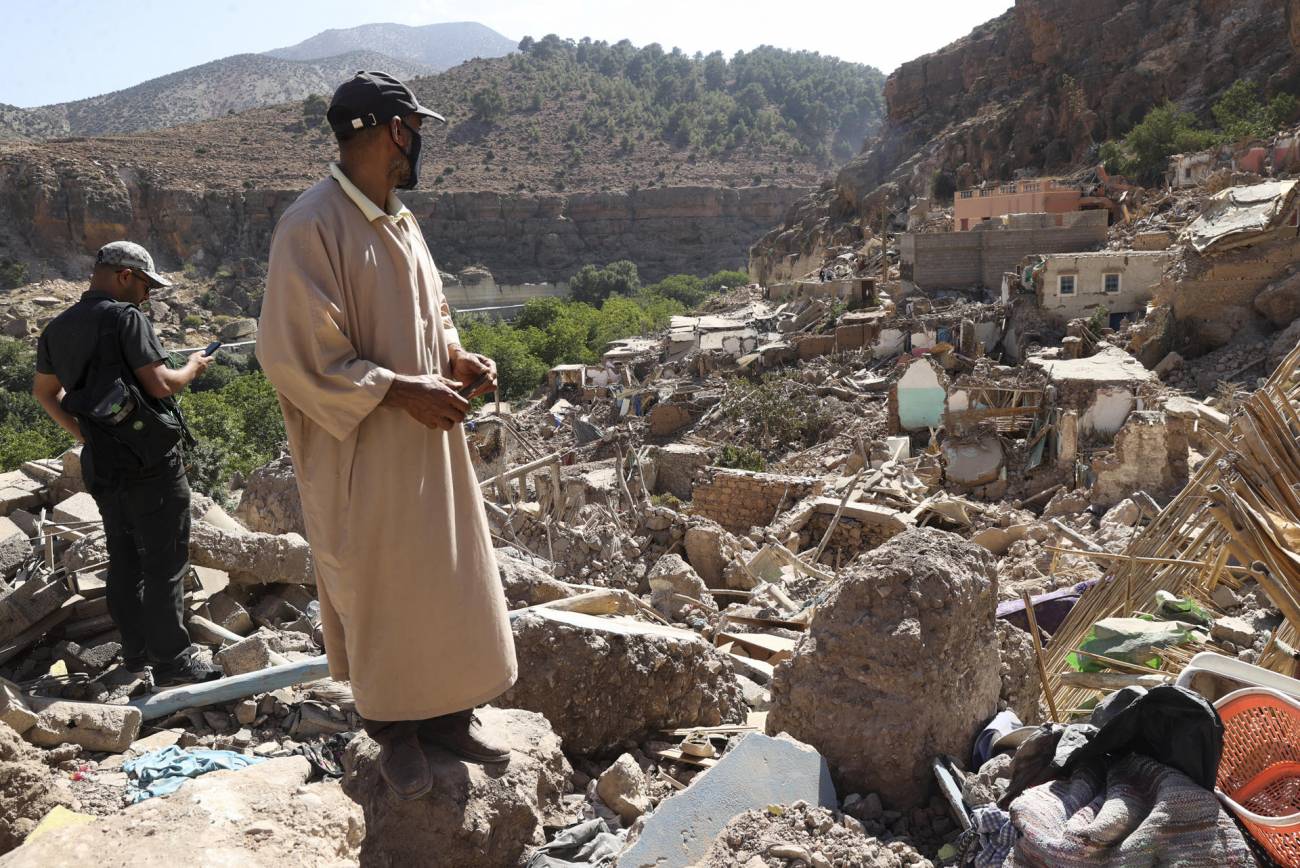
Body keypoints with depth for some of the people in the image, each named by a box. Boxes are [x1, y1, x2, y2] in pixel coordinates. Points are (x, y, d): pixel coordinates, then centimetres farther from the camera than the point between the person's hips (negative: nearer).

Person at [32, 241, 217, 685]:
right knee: (164, 561, -2)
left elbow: (44, 391, 21)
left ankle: (136, 649, 24)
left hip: (100, 462, 8)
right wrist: (193, 367, 1)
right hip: (150, 462, -8)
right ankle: (171, 660, 2)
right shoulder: (126, 317, -14)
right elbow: (160, 385, -17)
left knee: (123, 557, 16)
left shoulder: (57, 328, 11)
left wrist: (81, 431, 22)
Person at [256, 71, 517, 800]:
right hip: (364, 454, -8)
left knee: (450, 579, 15)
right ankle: (395, 729, 28)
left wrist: (456, 356, -1)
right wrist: (403, 391, -21)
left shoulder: (400, 221, 8)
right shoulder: (313, 227, -18)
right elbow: (299, 355, -19)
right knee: (380, 591, 8)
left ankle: (449, 711, 32)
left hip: (430, 440, 8)